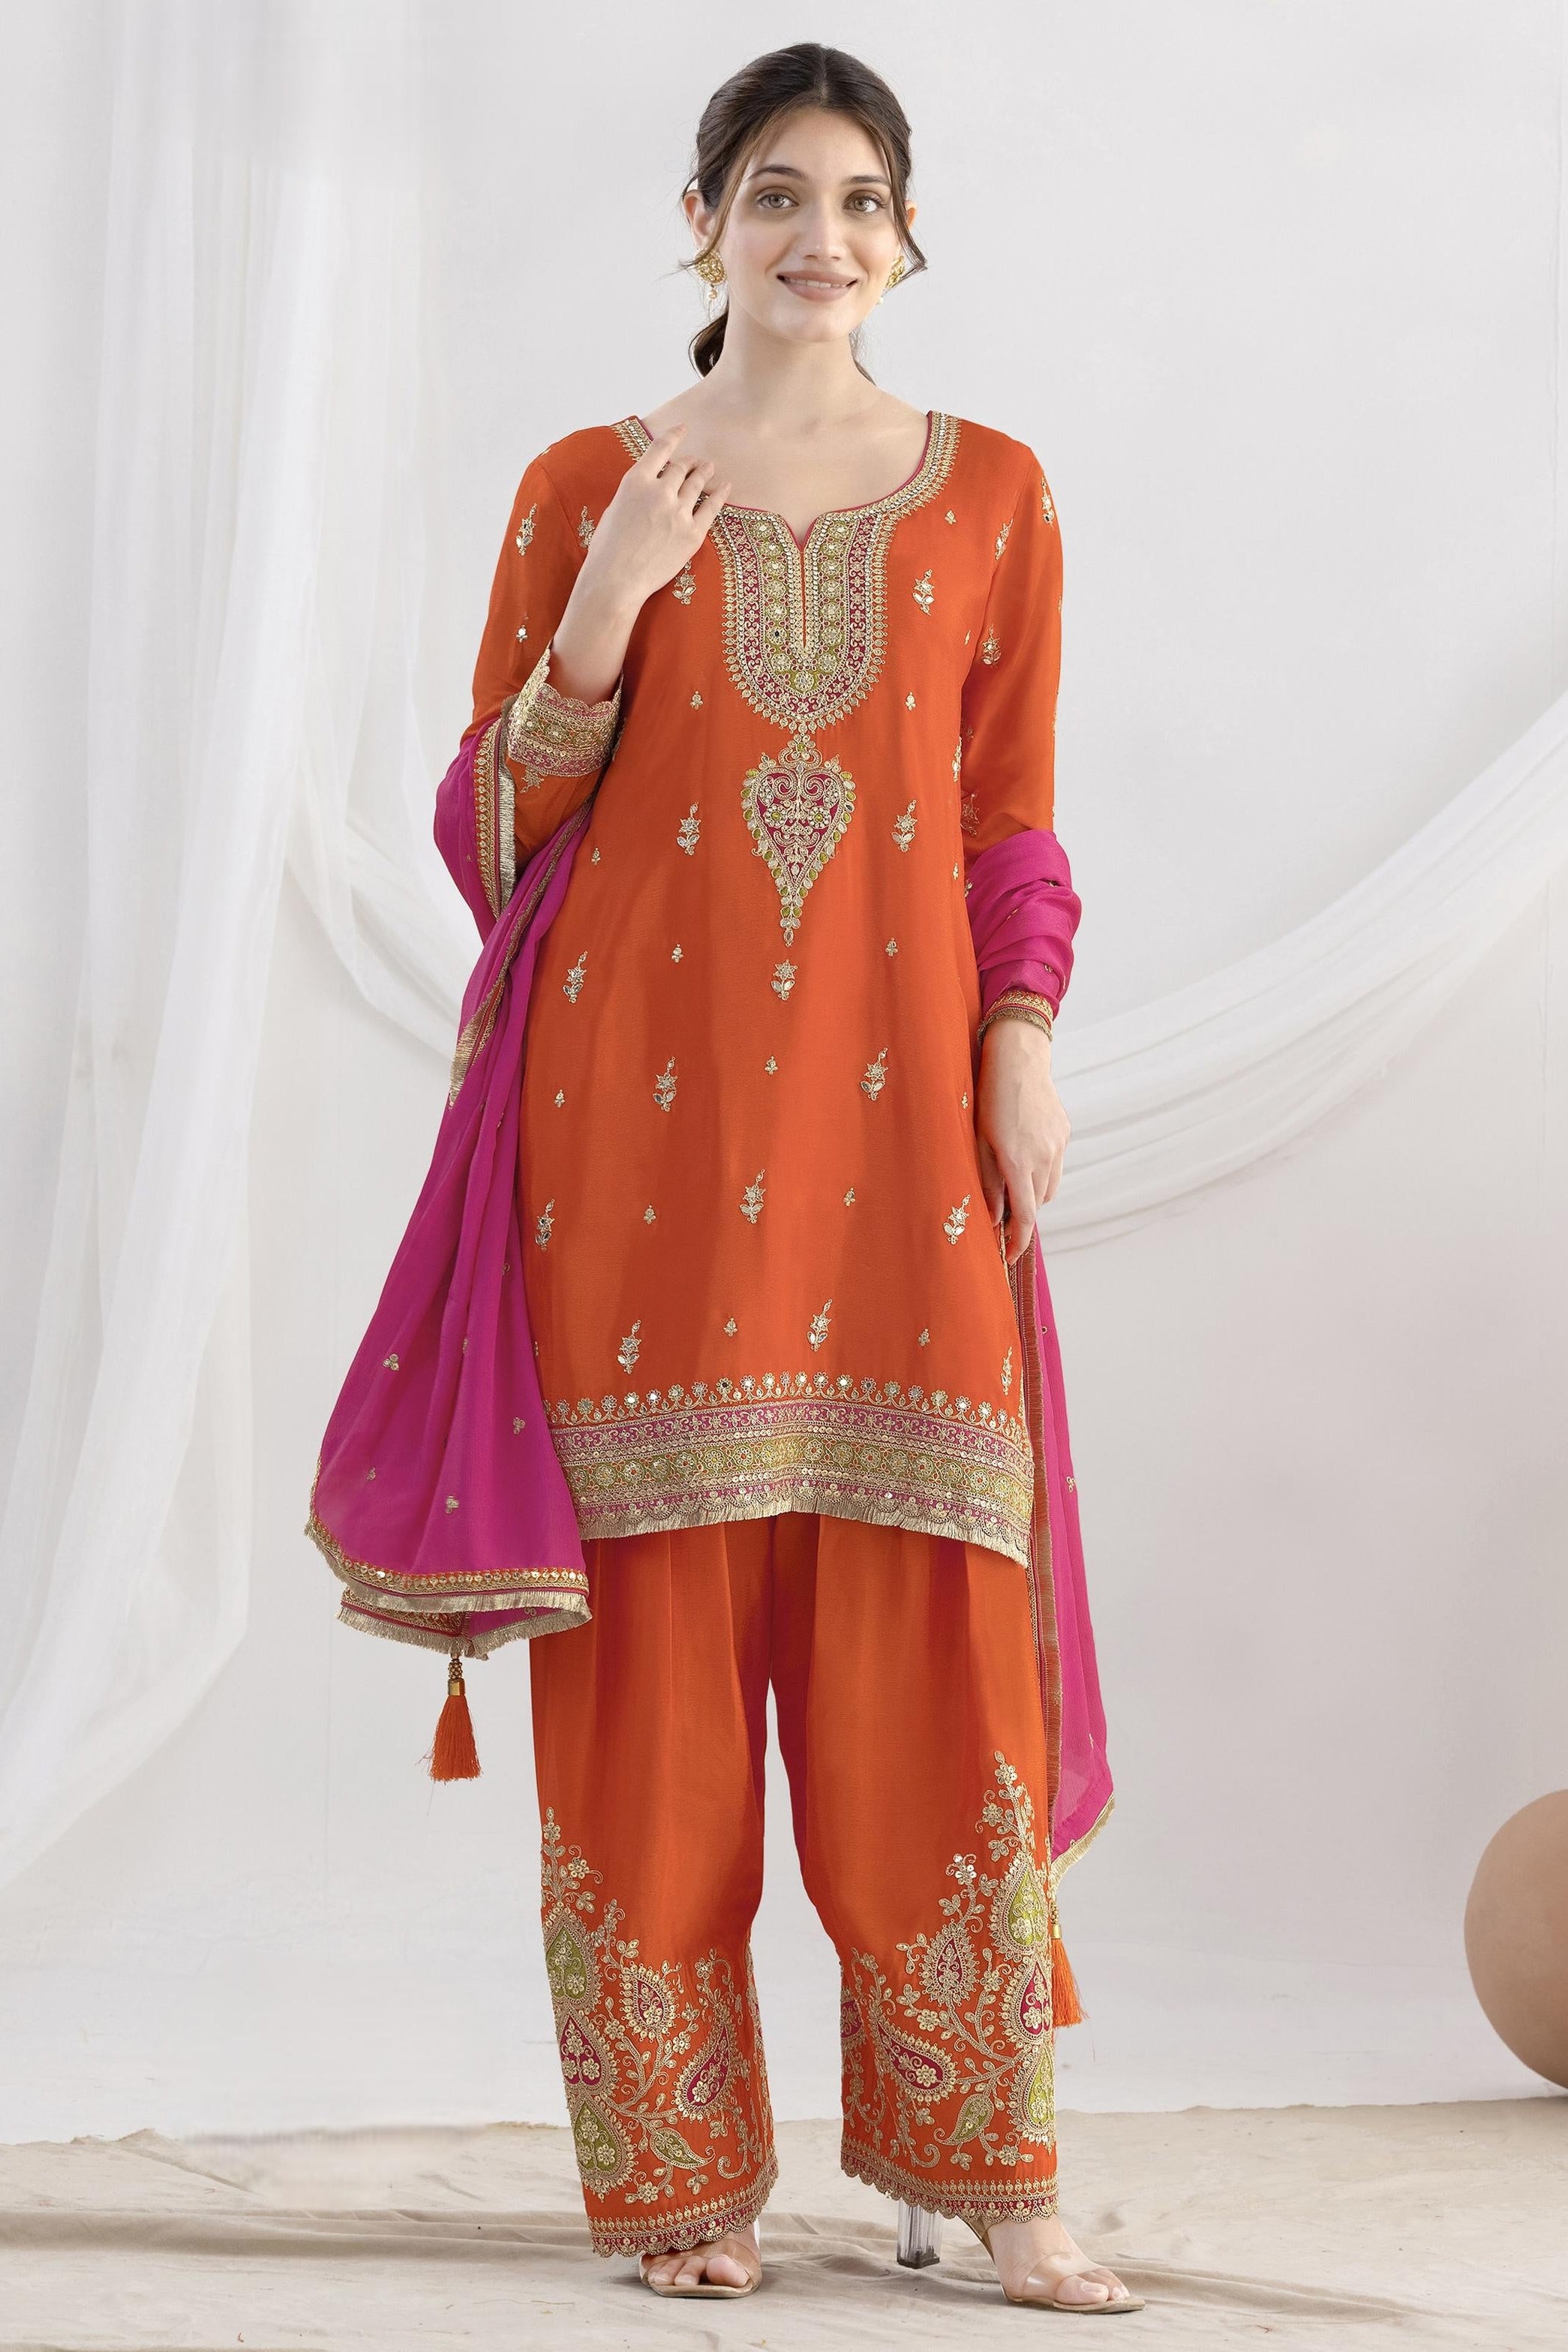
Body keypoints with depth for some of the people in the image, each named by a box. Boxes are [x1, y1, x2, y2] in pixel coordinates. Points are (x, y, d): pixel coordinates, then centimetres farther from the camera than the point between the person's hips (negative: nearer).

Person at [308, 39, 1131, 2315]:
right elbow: (497, 825, 6)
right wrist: (607, 612, -9)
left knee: (935, 1632, -3)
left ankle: (985, 2159, 7)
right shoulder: (588, 487, 7)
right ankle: (681, 2169, 9)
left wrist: (1020, 1042, -2)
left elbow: (1014, 820, 12)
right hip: (642, 1097, -1)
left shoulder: (991, 492, 11)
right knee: (654, 1637, -1)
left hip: (891, 1102, 1)